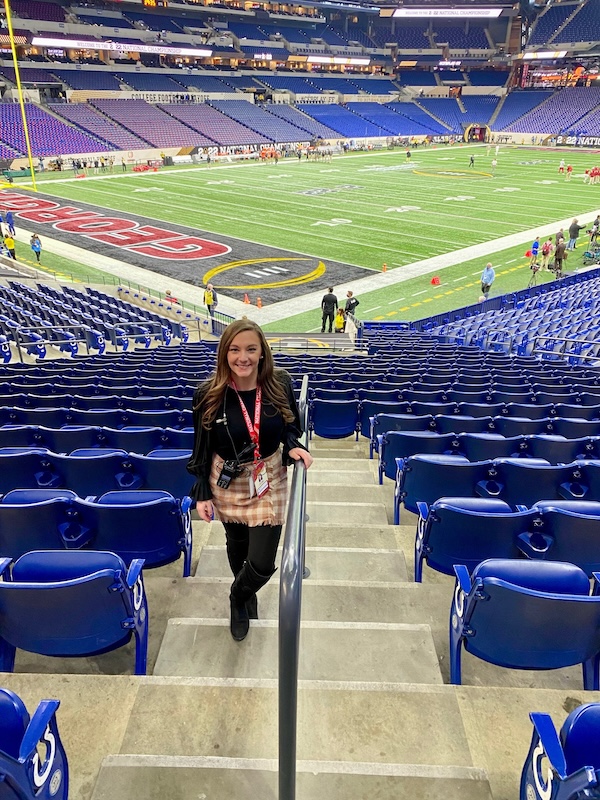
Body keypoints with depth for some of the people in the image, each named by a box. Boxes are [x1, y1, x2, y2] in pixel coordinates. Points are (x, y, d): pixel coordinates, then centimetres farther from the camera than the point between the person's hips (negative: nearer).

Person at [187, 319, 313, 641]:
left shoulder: (280, 385, -13)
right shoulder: (209, 394, -16)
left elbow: (290, 427, 4)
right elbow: (202, 447, -6)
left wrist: (293, 446, -17)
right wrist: (201, 494, -6)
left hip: (269, 482, 0)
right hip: (227, 483, 0)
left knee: (262, 563, 0)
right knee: (237, 546, 23)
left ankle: (239, 596, 37)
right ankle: (244, 598, 55)